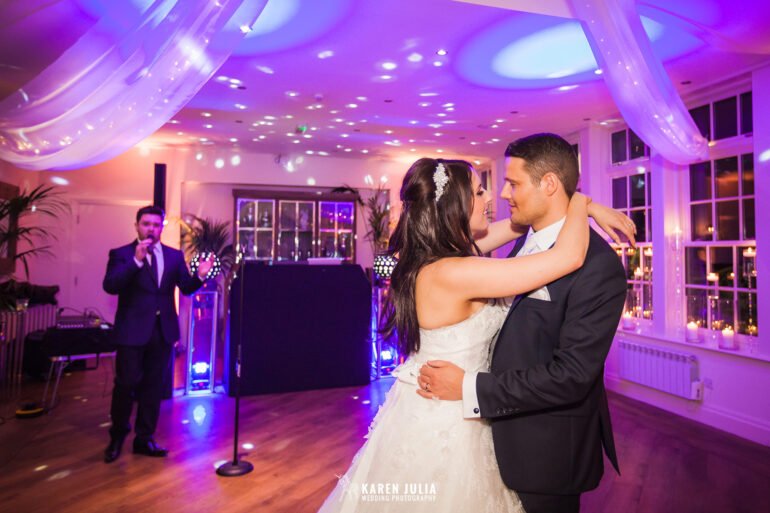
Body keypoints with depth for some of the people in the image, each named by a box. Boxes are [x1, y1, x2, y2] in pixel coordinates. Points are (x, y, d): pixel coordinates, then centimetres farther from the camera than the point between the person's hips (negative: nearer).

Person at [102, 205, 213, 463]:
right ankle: (117, 436, 27)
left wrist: (200, 276, -17)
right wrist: (137, 260, -27)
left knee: (153, 385, 11)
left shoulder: (174, 255, 8)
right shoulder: (121, 254, -2)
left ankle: (144, 438, 25)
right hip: (133, 330, -3)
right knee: (126, 384, 4)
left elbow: (186, 288, 4)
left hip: (163, 330, 4)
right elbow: (110, 286, -17)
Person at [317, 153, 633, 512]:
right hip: (443, 426, -8)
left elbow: (514, 225, 6)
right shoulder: (453, 274, -30)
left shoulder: (429, 255, -4)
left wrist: (584, 208, 4)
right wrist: (579, 202, -10)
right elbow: (570, 256, -28)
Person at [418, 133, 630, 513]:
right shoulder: (525, 242, 1)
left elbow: (571, 374, -27)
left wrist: (469, 388, -25)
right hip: (506, 431, 7)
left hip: (548, 448, -7)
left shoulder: (598, 264, -24)